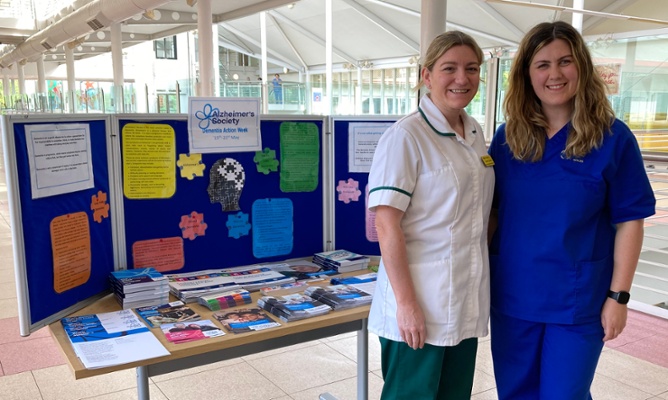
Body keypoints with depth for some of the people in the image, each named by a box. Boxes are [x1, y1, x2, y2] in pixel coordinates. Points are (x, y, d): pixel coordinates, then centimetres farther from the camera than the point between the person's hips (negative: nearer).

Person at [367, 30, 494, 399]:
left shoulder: (475, 134, 9)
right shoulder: (405, 136, -14)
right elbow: (386, 223, -18)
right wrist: (405, 302, -20)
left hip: (466, 303, 7)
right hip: (420, 306, -7)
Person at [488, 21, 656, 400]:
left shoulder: (613, 137, -7)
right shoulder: (508, 137, 1)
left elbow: (629, 222, -6)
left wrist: (618, 295, -8)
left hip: (578, 299, -3)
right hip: (512, 295, 3)